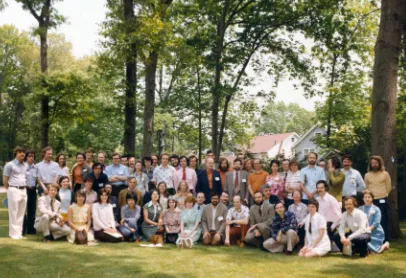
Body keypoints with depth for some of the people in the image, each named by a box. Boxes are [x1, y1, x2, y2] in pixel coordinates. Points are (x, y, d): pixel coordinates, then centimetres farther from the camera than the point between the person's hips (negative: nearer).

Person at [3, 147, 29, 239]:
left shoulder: (26, 165, 13)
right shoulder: (10, 165, -4)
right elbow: (5, 180, -2)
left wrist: (24, 188, 10)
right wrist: (10, 190, 2)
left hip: (24, 190, 6)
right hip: (14, 190, -6)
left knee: (21, 213, 8)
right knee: (13, 213, -3)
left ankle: (19, 232, 14)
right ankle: (14, 233, 2)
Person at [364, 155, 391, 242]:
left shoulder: (385, 174, 1)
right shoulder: (367, 175, 8)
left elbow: (389, 187, 6)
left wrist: (382, 196, 10)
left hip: (382, 201, -2)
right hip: (371, 201, 2)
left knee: (383, 222, -2)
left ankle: (385, 241, 5)